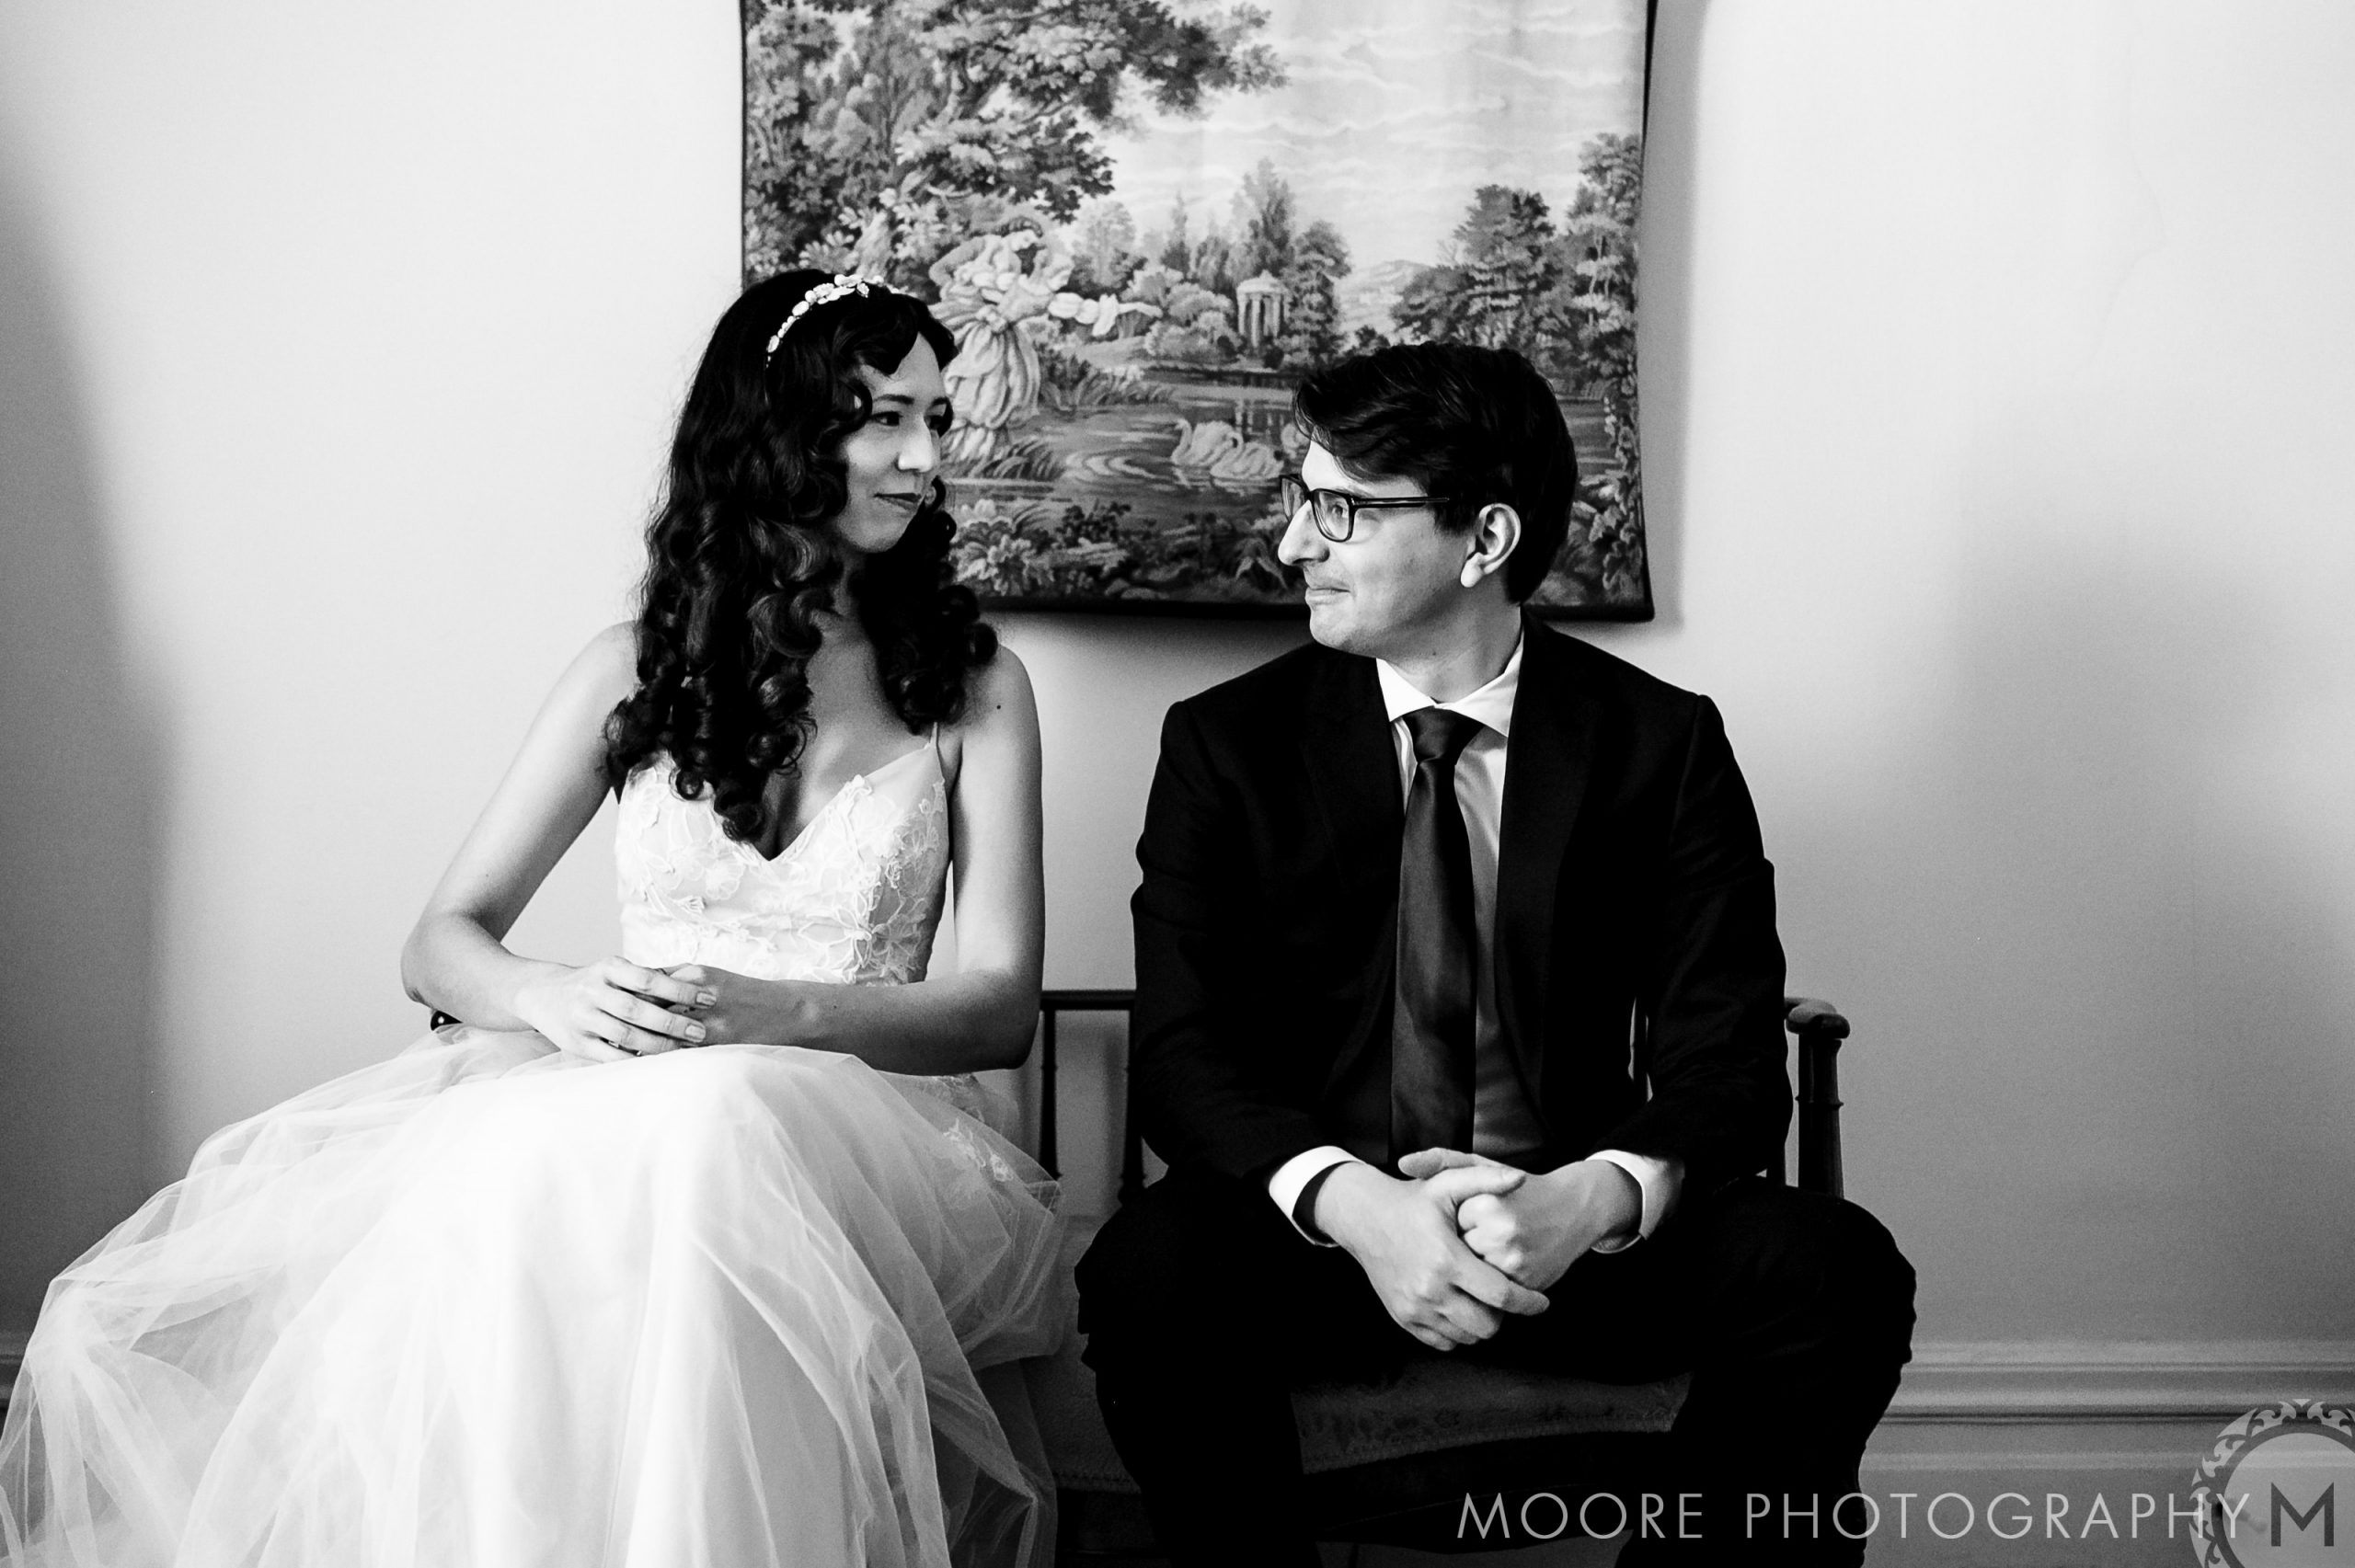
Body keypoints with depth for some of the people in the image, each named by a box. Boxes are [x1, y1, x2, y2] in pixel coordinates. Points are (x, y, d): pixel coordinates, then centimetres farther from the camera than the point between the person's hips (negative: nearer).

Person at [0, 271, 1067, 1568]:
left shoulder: (974, 686, 8)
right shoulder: (638, 669, 12)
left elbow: (1003, 1004, 0)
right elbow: (444, 940, 10)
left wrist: (775, 1011, -18)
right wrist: (553, 999, -14)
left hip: (858, 1112, -1)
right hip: (610, 1099, 1)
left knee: (702, 1147, -40)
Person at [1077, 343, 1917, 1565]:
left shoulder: (1660, 741, 0)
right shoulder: (1228, 743, 0)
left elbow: (1727, 1057, -5)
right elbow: (1183, 1048, -8)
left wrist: (1594, 1200, -27)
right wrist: (1353, 1204, -27)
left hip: (1581, 1232, 1)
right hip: (1325, 1228, -1)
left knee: (1836, 1269, -25)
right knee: (1147, 1270, -31)